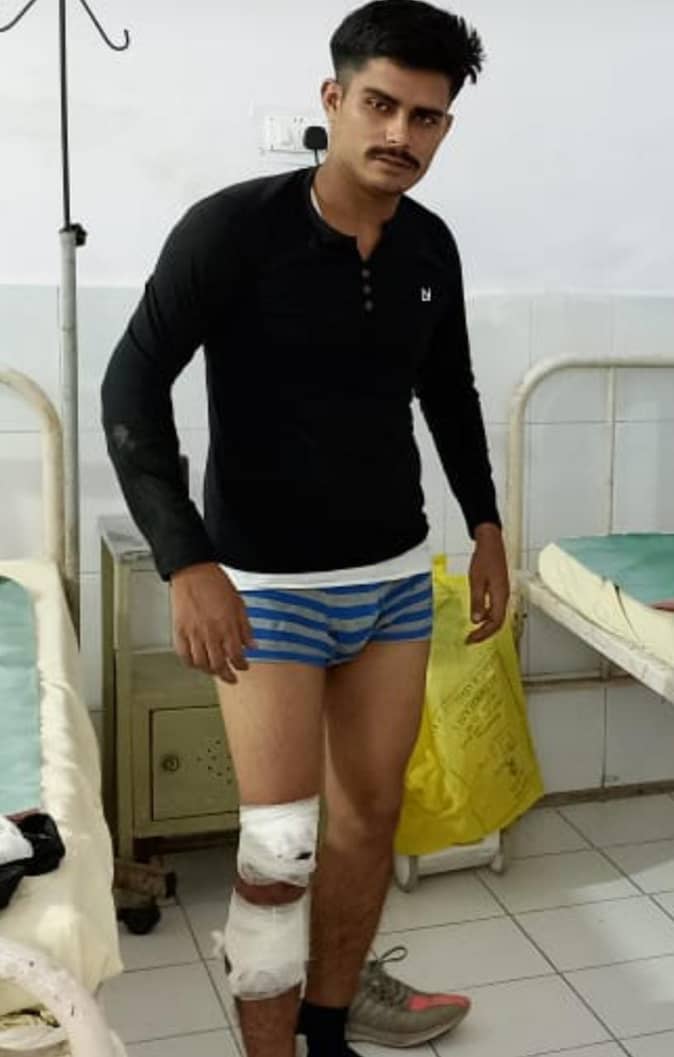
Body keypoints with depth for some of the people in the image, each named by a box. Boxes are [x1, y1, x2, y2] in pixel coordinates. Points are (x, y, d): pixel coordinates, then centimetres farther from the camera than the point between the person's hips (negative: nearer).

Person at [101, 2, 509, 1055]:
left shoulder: (430, 247, 2)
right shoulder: (233, 228, -14)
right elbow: (132, 387, -15)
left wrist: (486, 524, 14)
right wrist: (187, 564, -22)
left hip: (398, 576, 6)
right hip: (268, 584, -5)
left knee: (371, 812, 14)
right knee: (280, 846, -5)